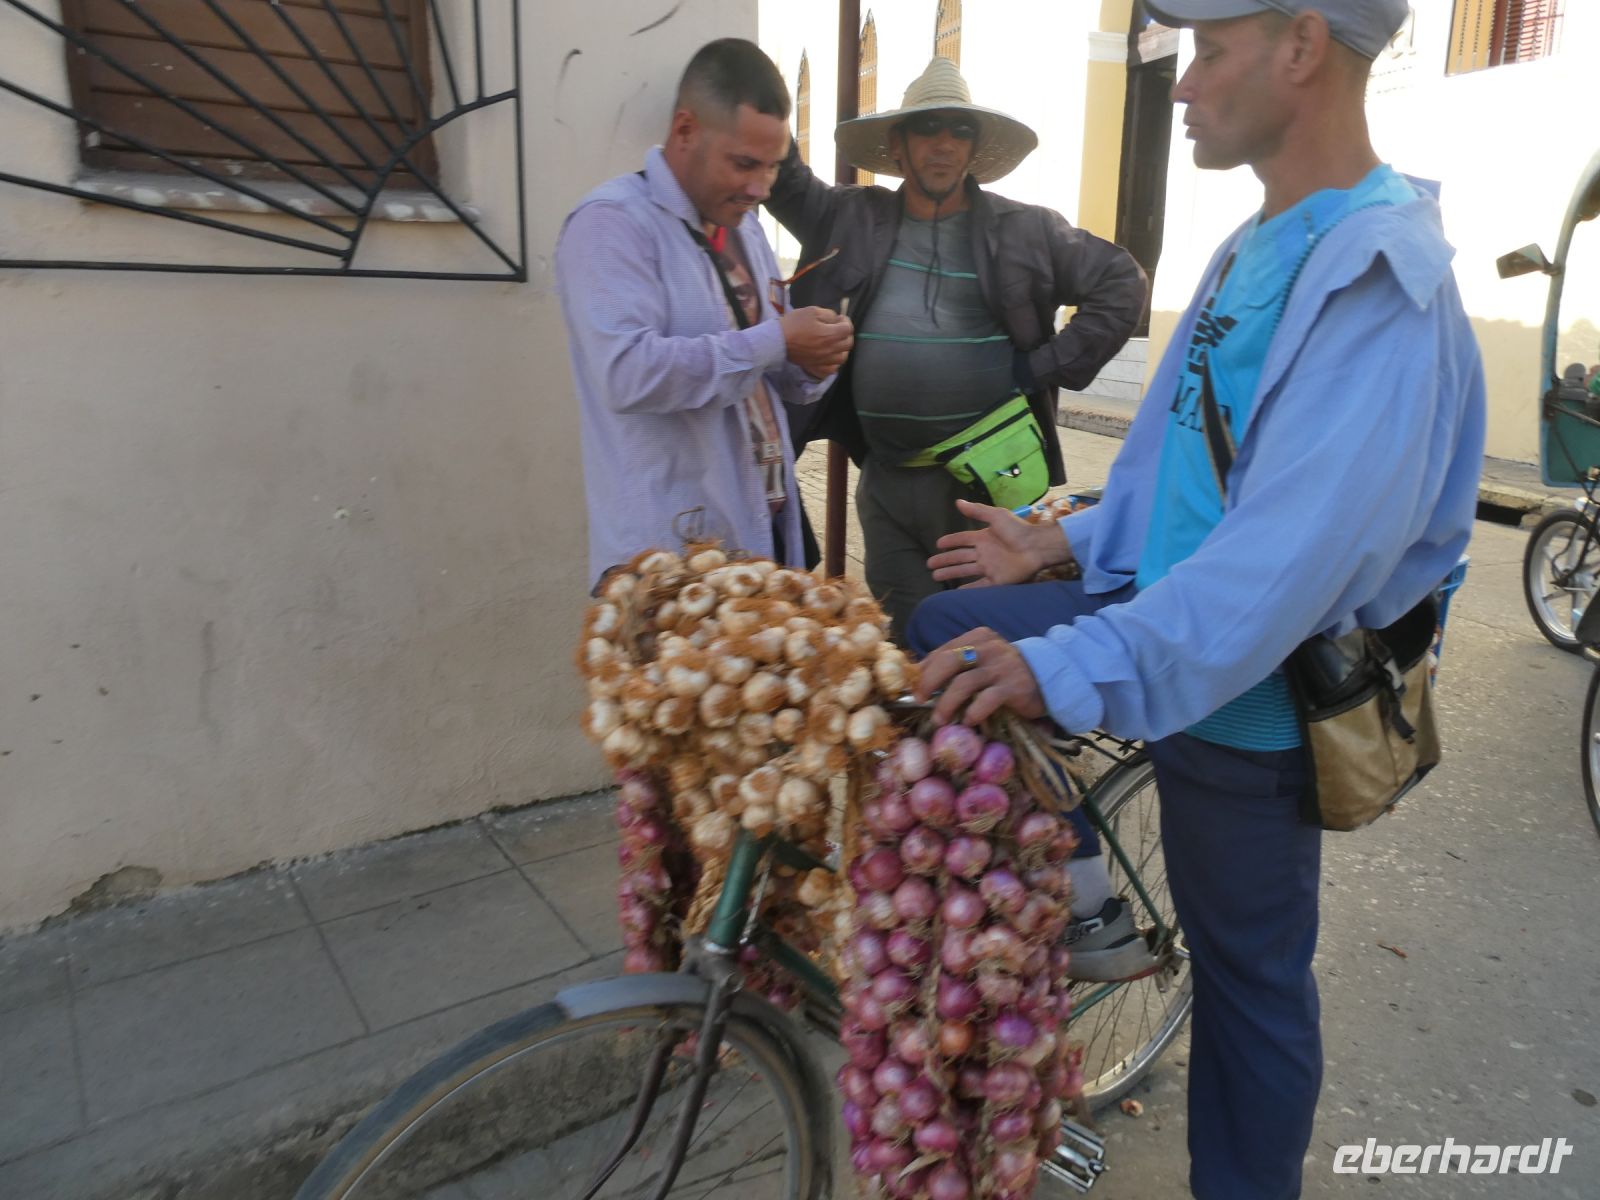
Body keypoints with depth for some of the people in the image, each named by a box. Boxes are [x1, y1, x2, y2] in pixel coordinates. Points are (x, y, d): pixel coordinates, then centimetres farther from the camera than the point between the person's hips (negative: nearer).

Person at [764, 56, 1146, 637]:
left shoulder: (1026, 230, 1)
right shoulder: (852, 218, 7)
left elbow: (1122, 283, 5)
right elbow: (782, 179, 13)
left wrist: (1048, 367, -3)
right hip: (886, 481, 3)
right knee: (902, 638, 13)